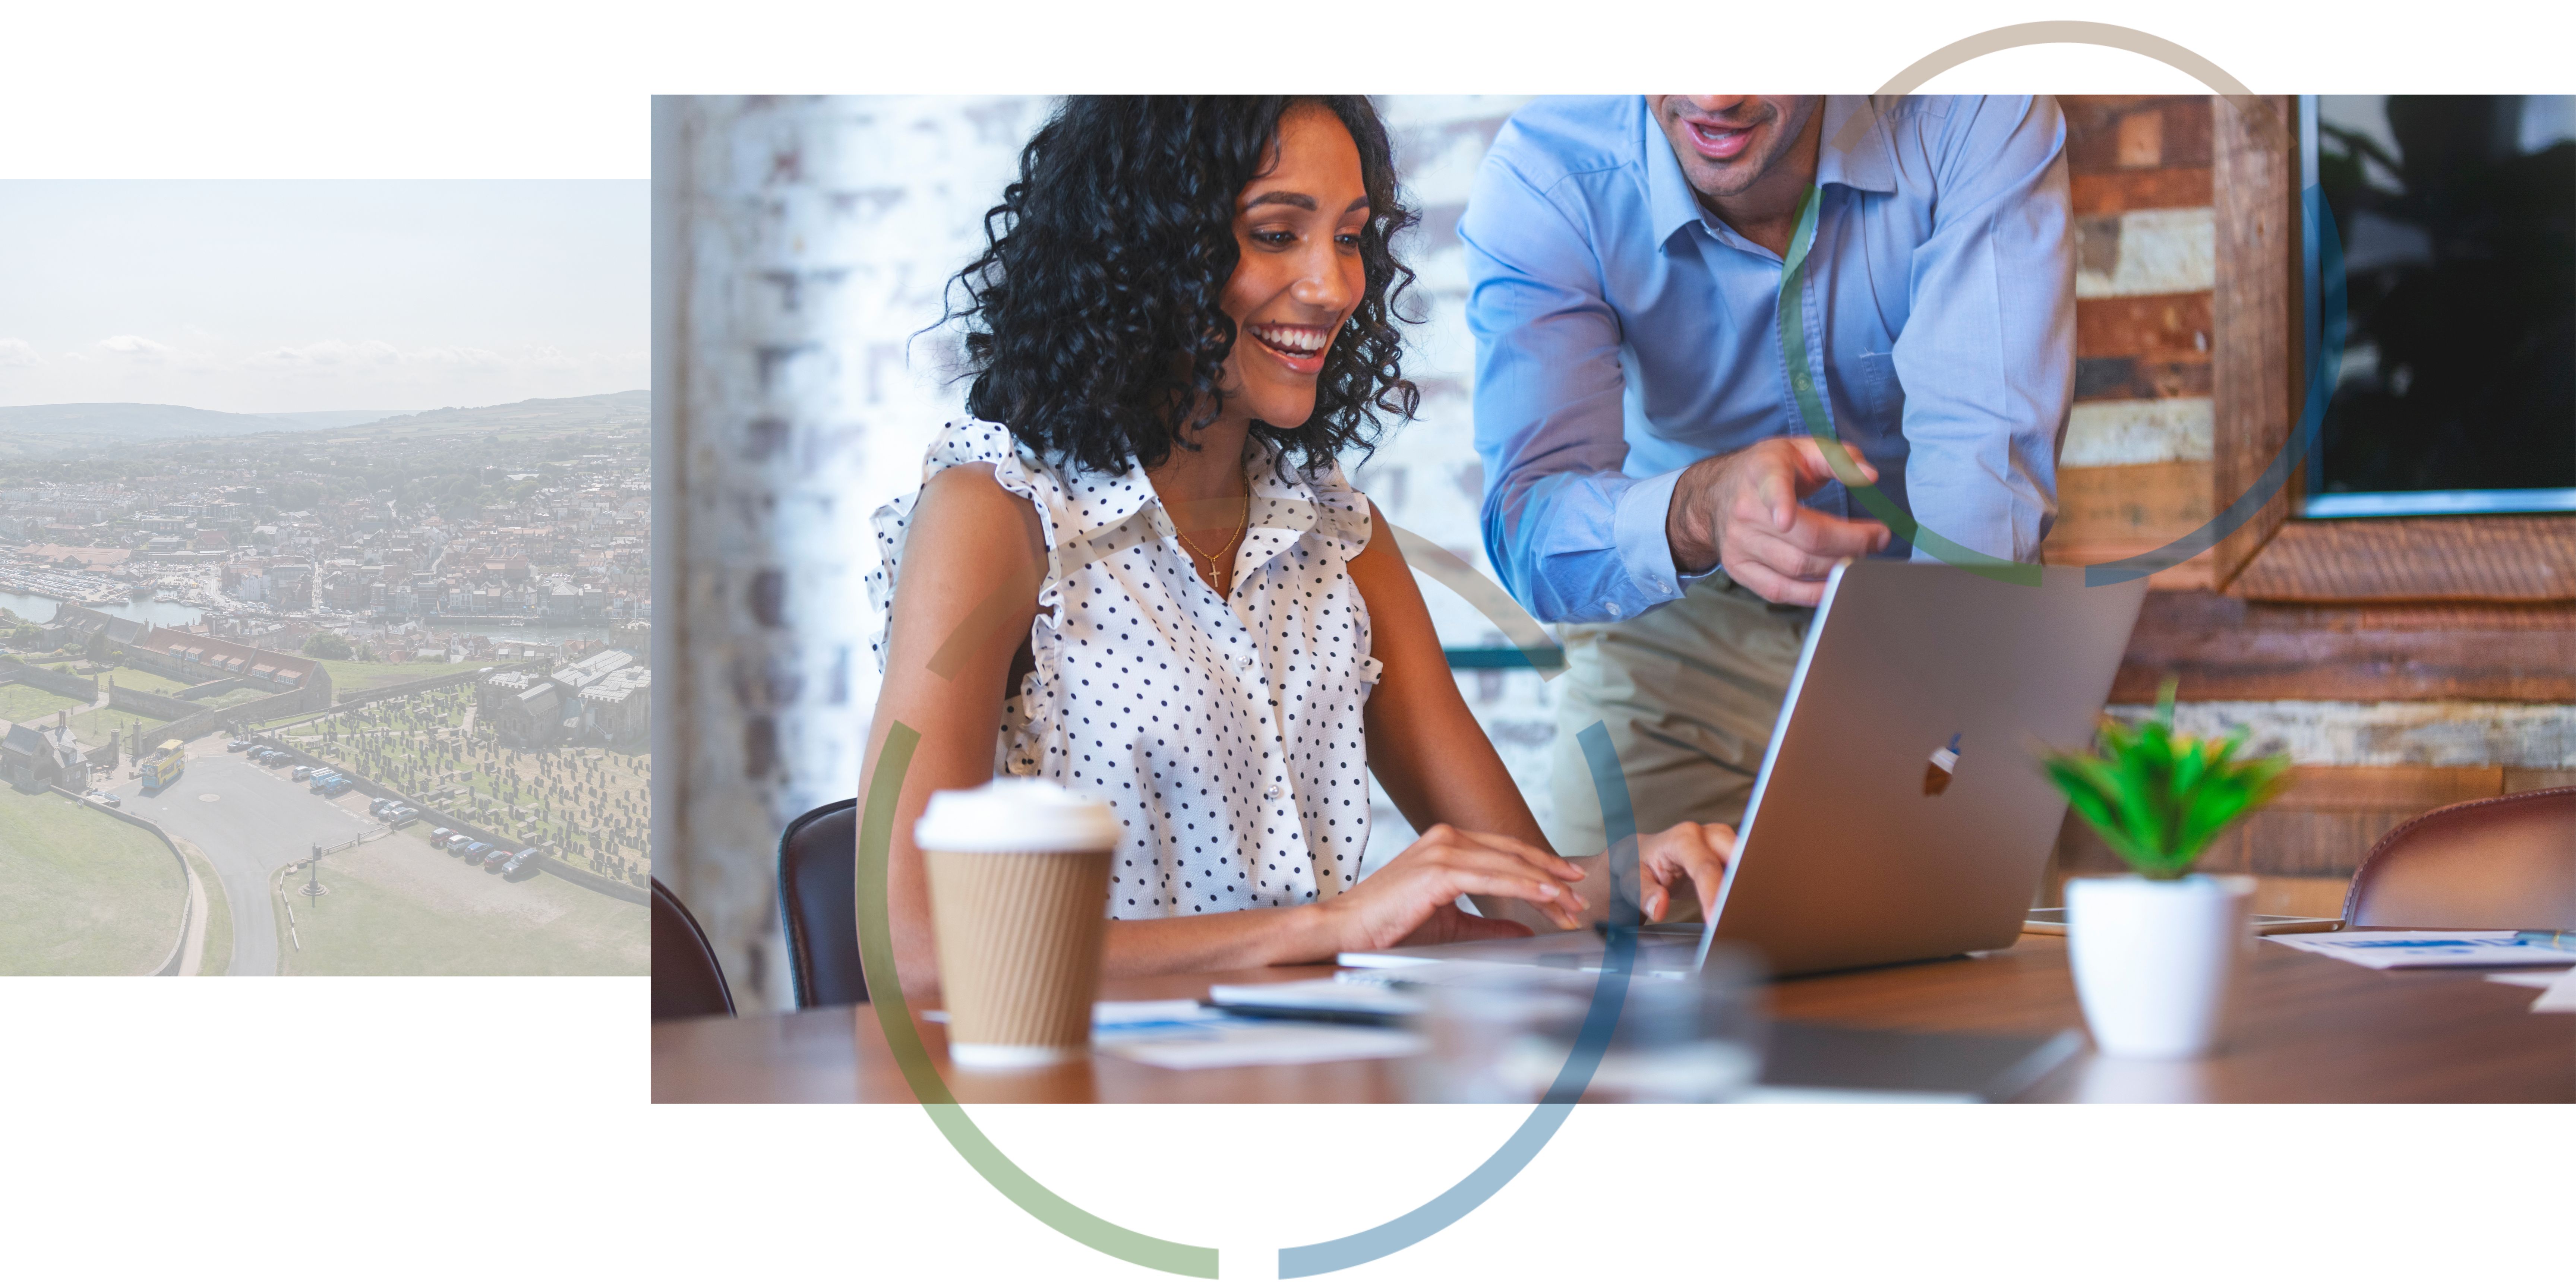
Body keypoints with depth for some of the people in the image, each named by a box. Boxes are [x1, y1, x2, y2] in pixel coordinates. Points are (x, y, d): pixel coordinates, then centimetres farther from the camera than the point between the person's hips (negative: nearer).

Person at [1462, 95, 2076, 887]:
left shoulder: (1984, 126, -22)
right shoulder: (1543, 186, -21)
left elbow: (1986, 456, -30)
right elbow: (1531, 525, -31)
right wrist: (1699, 512, -54)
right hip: (1677, 640, 0)